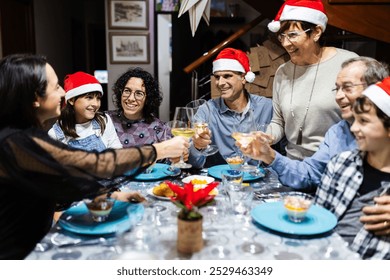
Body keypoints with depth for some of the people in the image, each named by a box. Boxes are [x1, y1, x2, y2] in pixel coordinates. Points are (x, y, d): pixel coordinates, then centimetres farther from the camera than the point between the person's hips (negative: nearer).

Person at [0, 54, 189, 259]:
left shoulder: (23, 134, 5)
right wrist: (159, 150, -17)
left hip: (32, 241, 8)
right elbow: (94, 164, -26)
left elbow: (61, 186, 8)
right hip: (18, 254, -8)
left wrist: (112, 194, -4)